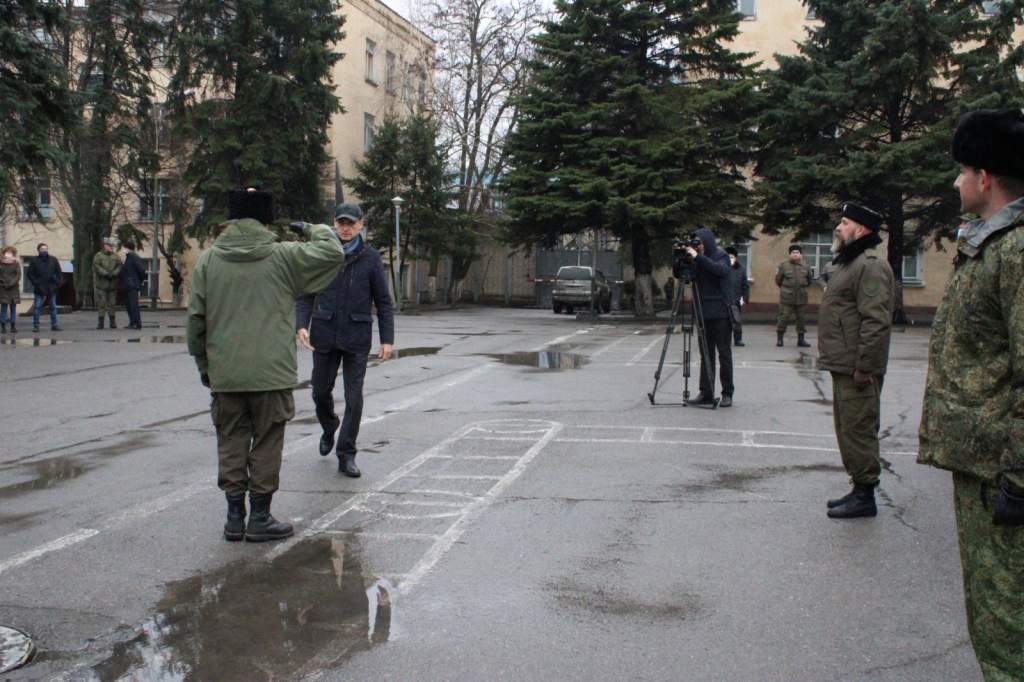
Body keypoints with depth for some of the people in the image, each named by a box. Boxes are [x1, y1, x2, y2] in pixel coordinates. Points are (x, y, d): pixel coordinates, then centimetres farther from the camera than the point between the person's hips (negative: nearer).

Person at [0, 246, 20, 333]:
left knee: (13, 308, 3)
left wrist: (11, 283, -14)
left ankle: (13, 327, 7)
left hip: (14, 289, 1)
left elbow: (18, 275, -1)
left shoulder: (16, 264, 6)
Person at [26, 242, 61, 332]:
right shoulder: (34, 261, 0)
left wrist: (57, 283, 1)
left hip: (52, 288, 3)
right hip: (39, 289, -3)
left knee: (53, 307, 8)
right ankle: (35, 325, 0)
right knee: (37, 307, -3)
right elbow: (30, 274, 2)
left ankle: (54, 324, 14)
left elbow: (59, 272, 13)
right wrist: (36, 283, -9)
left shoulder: (53, 260, 8)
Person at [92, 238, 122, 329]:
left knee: (112, 304, 6)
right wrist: (106, 274, -19)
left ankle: (112, 322, 11)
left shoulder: (115, 257, 13)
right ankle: (100, 322, 2)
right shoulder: (98, 256, 2)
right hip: (101, 284, -3)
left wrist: (113, 274, -15)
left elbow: (119, 267, 2)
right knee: (101, 304, -2)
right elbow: (96, 267, -10)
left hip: (113, 284, 3)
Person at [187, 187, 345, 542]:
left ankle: (235, 516, 18)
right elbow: (333, 252, -3)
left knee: (231, 442, 12)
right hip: (271, 372, -3)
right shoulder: (283, 256, -7)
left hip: (224, 374, 3)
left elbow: (196, 318, 4)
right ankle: (260, 518, 13)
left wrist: (202, 362, 14)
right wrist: (311, 229, 15)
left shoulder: (207, 260, 3)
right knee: (267, 443, 7)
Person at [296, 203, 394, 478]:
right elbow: (305, 294, 3)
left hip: (357, 337, -1)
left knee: (354, 398, -2)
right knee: (321, 391, 13)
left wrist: (387, 338, -3)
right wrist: (301, 324, -12)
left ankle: (346, 455, 8)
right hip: (324, 334, 1)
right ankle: (329, 429, 43)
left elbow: (383, 301, 2)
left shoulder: (370, 257, 0)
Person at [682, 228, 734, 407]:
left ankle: (727, 394, 4)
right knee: (706, 355, 5)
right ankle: (706, 393, 8)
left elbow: (720, 270, -24)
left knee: (724, 354, -1)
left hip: (721, 313, -5)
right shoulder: (699, 261, 11)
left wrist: (698, 257, -30)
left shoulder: (721, 256, -4)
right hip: (704, 313, 5)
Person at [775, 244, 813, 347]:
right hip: (786, 298, -3)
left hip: (801, 298, 3)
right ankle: (780, 339, 5)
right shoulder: (783, 266, -1)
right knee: (784, 318, -4)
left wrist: (802, 288, 13)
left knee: (801, 319, 8)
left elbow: (809, 281, 18)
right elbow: (778, 280, 6)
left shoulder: (805, 267, 6)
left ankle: (801, 339, 16)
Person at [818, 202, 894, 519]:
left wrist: (864, 366, -23)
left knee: (858, 429, -5)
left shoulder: (871, 264, -15)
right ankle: (859, 489, 25)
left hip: (857, 369, -11)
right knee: (847, 429, 16)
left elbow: (876, 321, -22)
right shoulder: (849, 262, 20)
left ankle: (865, 496, 3)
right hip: (843, 366, 11)